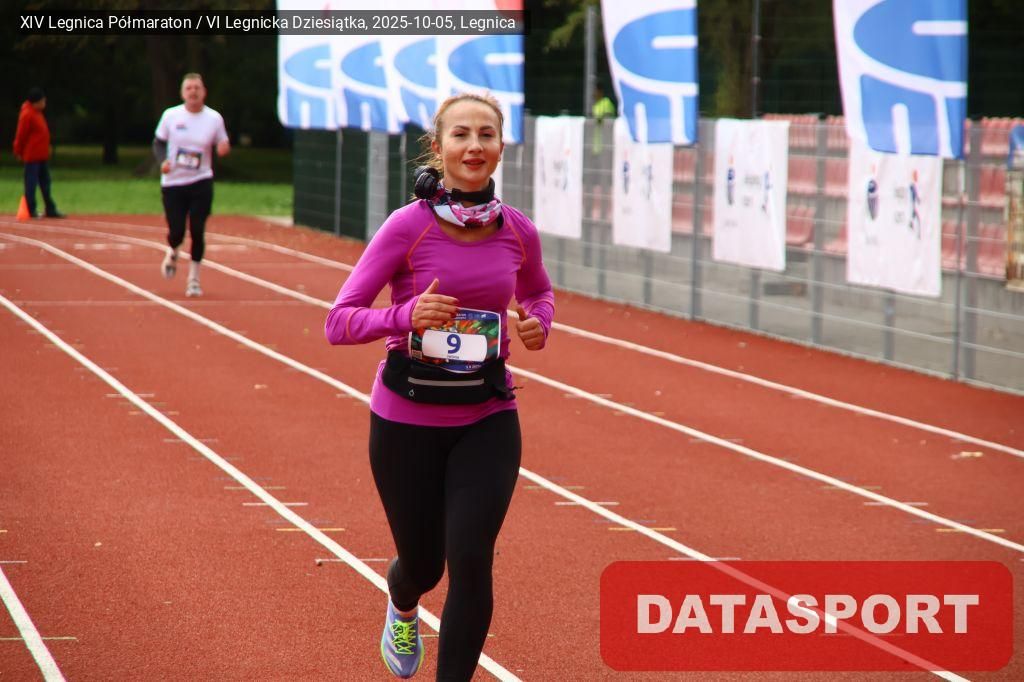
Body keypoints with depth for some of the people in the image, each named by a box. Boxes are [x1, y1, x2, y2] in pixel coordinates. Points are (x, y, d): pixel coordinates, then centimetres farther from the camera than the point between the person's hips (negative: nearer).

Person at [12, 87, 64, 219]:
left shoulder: (37, 113, 14)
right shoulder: (27, 115, -16)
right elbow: (21, 134, -13)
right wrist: (19, 152, -7)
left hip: (42, 156, 9)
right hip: (32, 157, -9)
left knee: (45, 183, 11)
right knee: (31, 183, -3)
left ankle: (50, 209, 15)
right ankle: (31, 210, 1)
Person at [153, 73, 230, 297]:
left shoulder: (214, 118, -1)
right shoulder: (171, 116, -2)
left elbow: (222, 147, 7)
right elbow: (158, 143, 6)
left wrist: (224, 149, -17)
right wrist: (162, 161, -13)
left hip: (201, 184, 0)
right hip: (173, 183, 0)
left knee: (197, 232, -7)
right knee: (176, 232, -3)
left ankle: (194, 279, 10)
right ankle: (172, 253, 35)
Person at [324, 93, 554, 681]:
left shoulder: (518, 232, -4)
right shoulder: (407, 226, -15)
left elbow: (540, 293, 18)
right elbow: (339, 321, -13)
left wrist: (538, 325, -5)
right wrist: (406, 315, -30)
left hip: (487, 418, 2)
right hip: (407, 420, -1)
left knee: (471, 561, -14)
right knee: (423, 565, 14)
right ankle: (402, 608, 53)